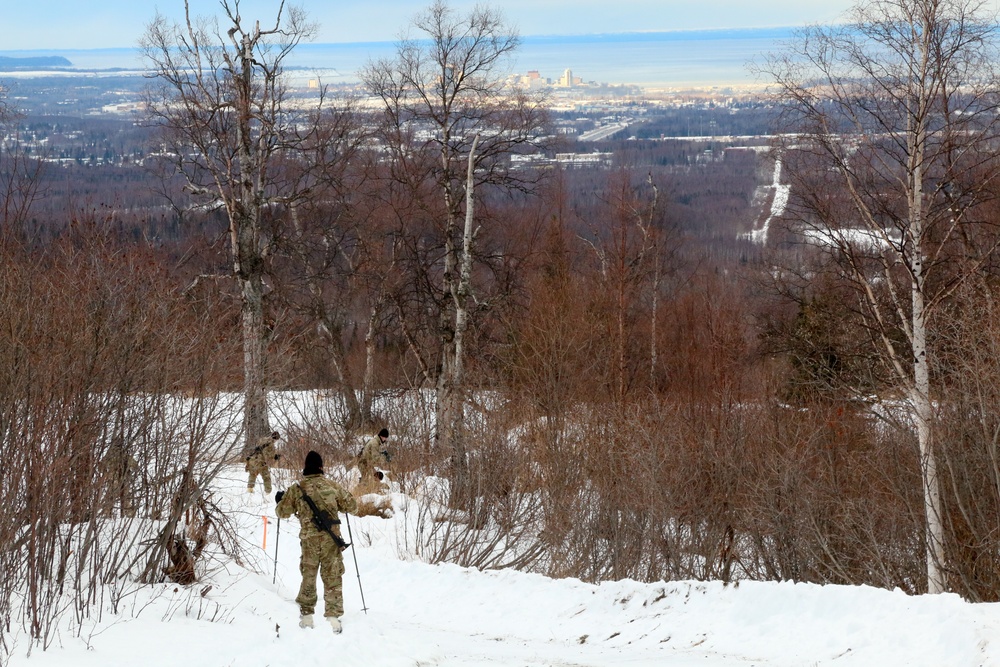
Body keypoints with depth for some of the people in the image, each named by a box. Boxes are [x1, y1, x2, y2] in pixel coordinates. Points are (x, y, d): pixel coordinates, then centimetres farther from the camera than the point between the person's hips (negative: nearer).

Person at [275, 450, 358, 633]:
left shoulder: (296, 489, 0)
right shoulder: (333, 486, 1)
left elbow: (282, 512, 9)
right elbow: (351, 506, 8)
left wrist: (280, 500, 31)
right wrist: (339, 503, 29)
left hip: (309, 539, 1)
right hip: (331, 539, -1)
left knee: (308, 577, 15)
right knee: (333, 578, 3)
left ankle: (306, 615, 17)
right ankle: (333, 617, -3)